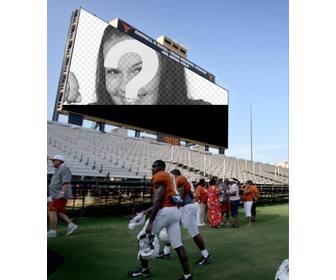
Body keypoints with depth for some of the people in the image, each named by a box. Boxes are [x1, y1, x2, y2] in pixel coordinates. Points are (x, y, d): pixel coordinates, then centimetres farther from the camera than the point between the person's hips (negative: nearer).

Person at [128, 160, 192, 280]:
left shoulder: (159, 176, -6)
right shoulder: (169, 176, 21)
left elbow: (158, 200, -17)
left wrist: (150, 222, -18)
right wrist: (148, 210, 27)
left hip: (165, 212, -8)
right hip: (175, 211, 9)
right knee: (178, 244, 11)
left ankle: (144, 270, 22)